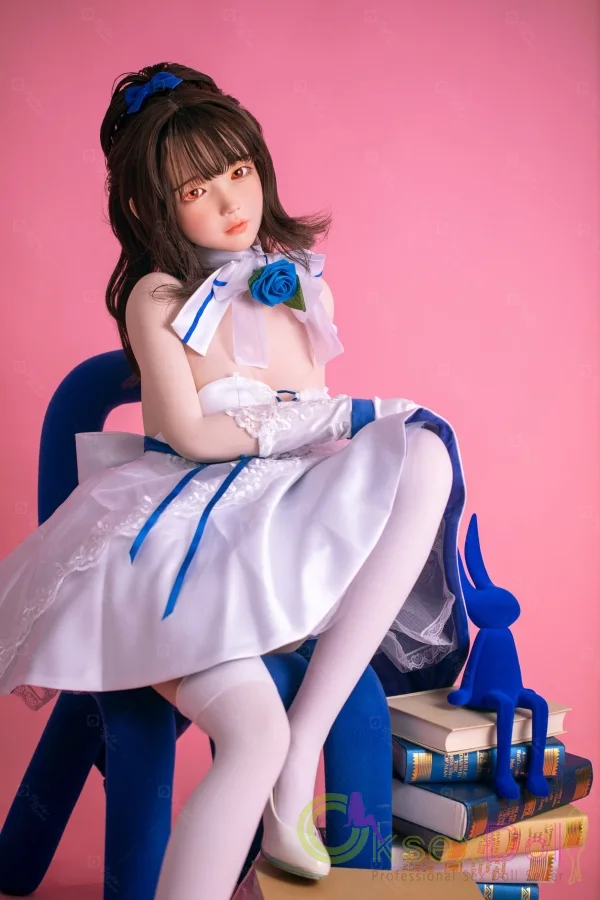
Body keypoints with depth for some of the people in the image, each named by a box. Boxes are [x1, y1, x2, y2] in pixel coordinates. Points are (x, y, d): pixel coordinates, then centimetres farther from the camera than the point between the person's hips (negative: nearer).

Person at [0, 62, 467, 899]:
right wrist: (322, 422, -6)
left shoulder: (301, 284, 15)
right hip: (185, 520, -5)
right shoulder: (159, 296, 0)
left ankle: (302, 750, -25)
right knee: (255, 730, -32)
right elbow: (189, 433, -8)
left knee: (424, 454, -26)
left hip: (281, 516, 6)